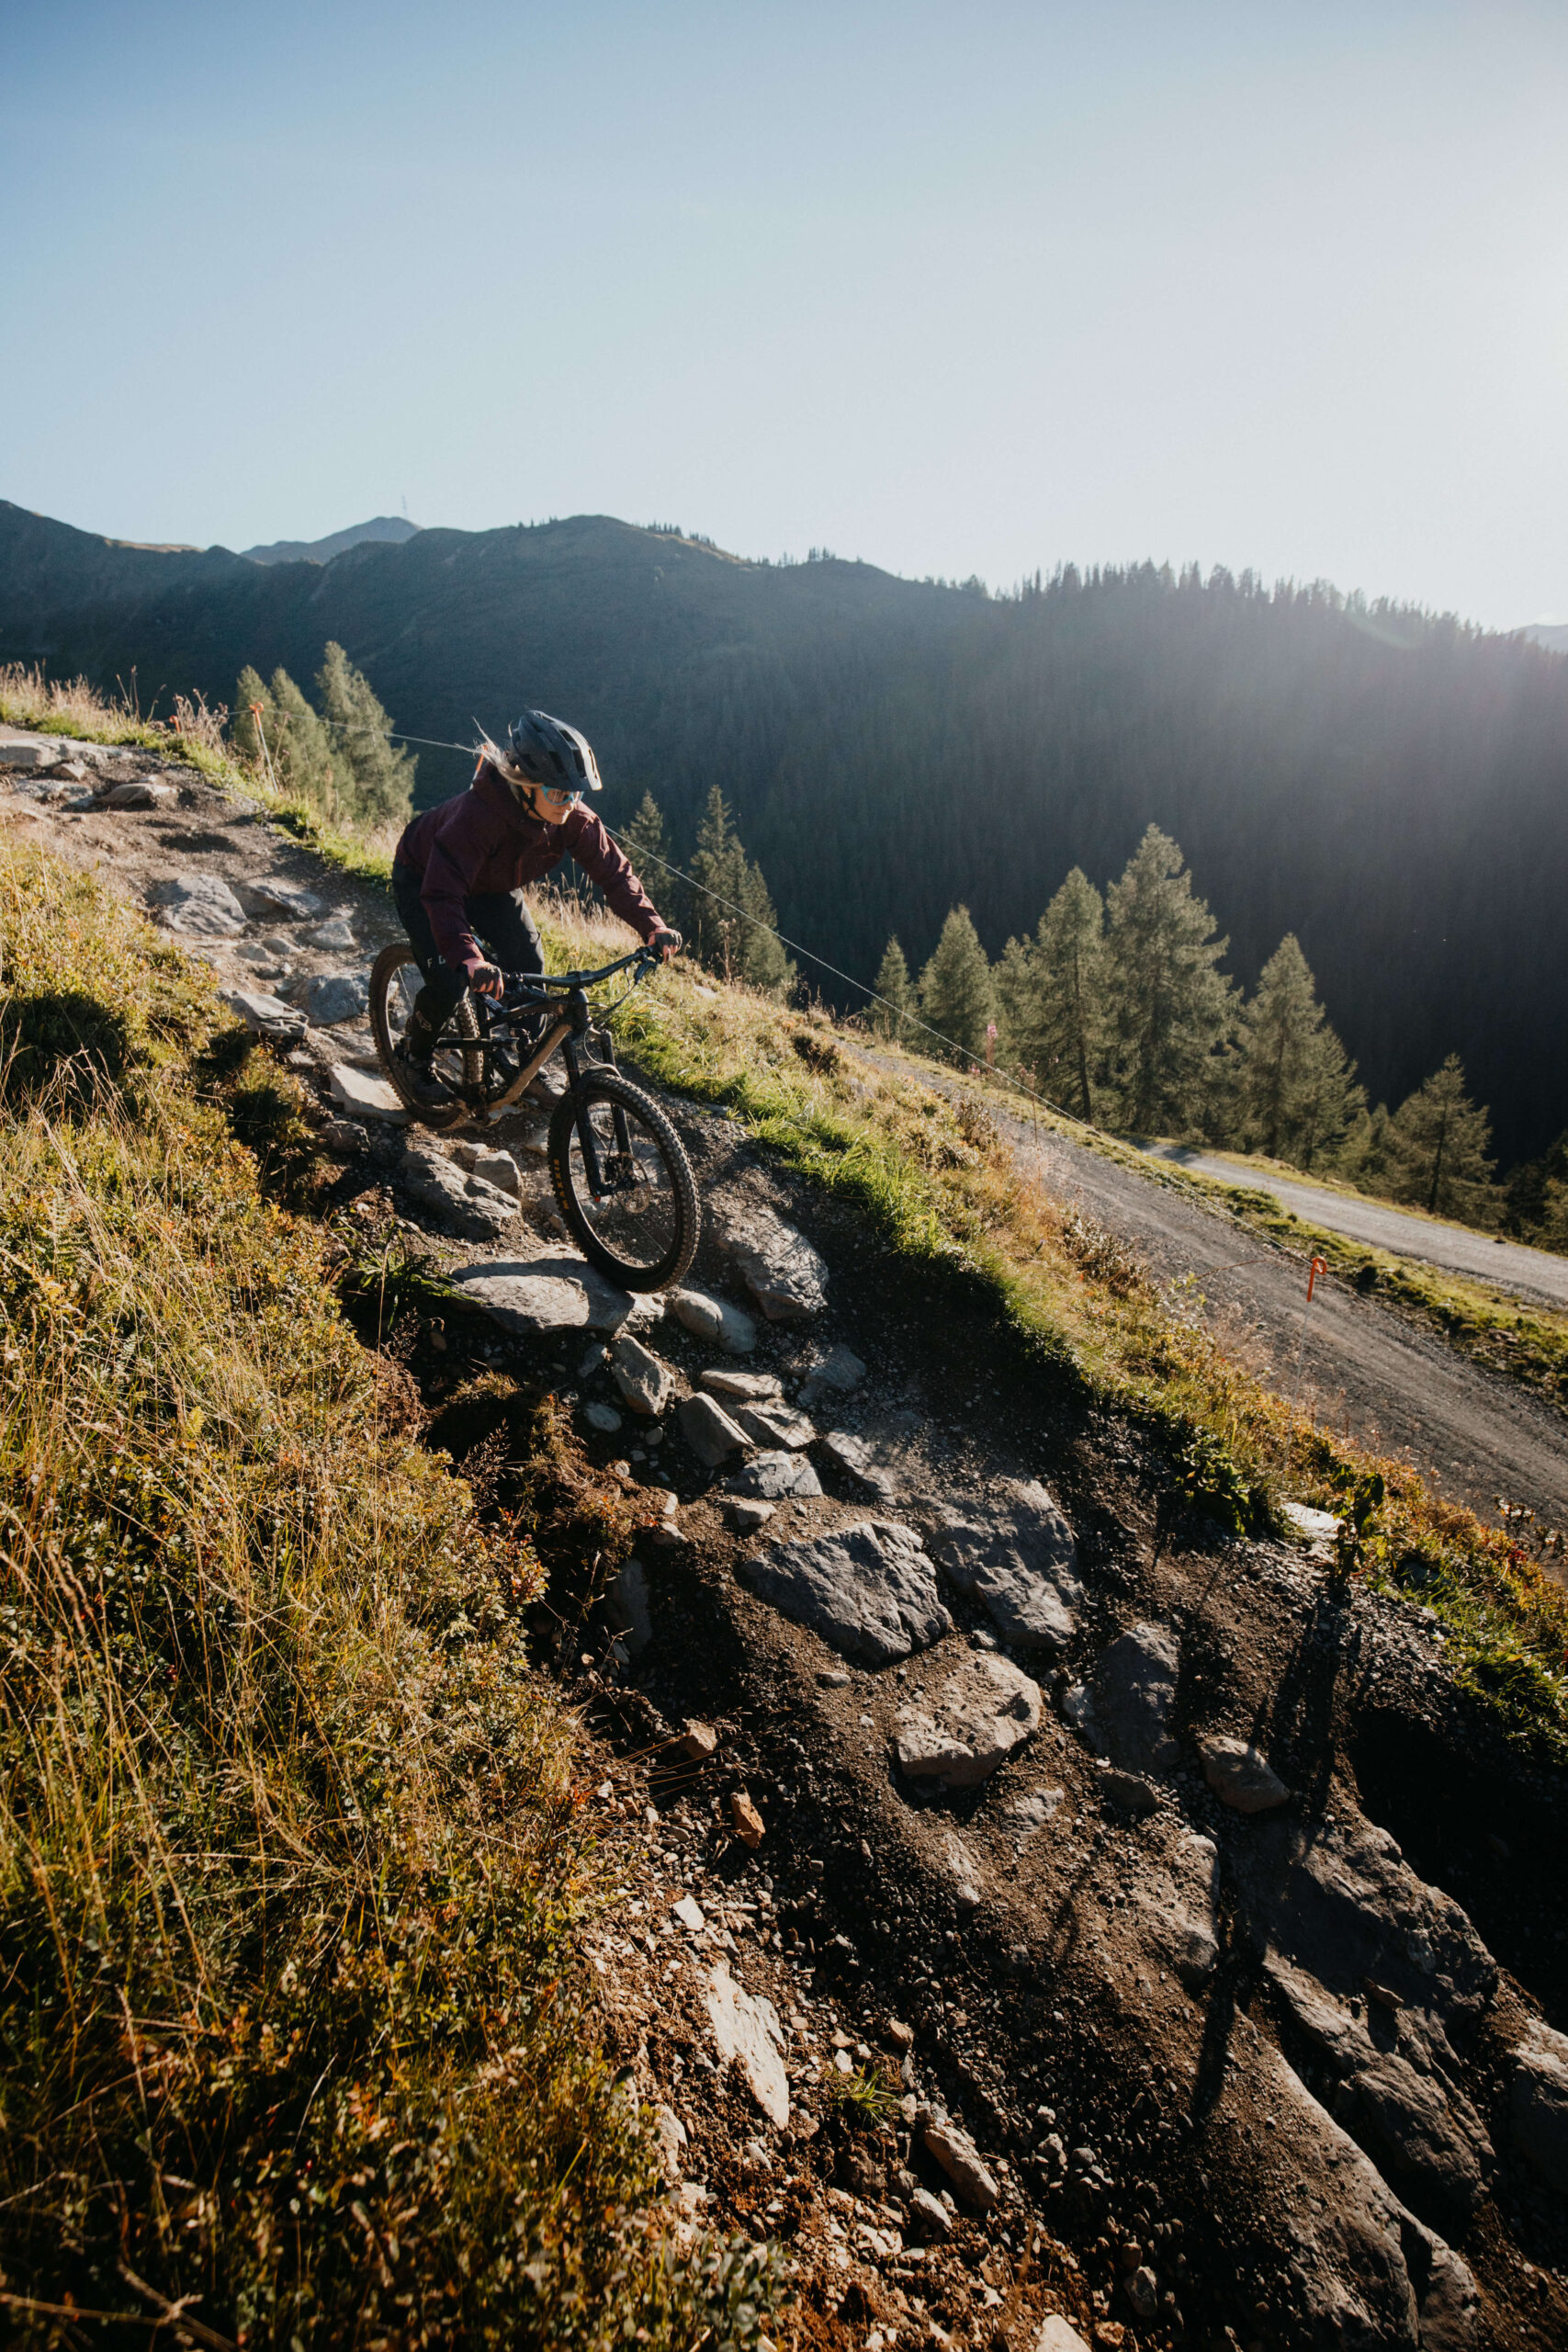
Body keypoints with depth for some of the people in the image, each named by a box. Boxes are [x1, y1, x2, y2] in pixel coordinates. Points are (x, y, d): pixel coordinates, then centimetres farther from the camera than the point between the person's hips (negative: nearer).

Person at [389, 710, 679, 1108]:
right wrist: (468, 959, -65)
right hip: (422, 878, -5)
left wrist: (653, 927, -33)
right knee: (449, 982, -18)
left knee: (529, 966, -10)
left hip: (491, 887, 6)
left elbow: (614, 872, -18)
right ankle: (414, 1055, 12)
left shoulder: (574, 820, -27)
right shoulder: (478, 814, -44)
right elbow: (442, 894, -50)